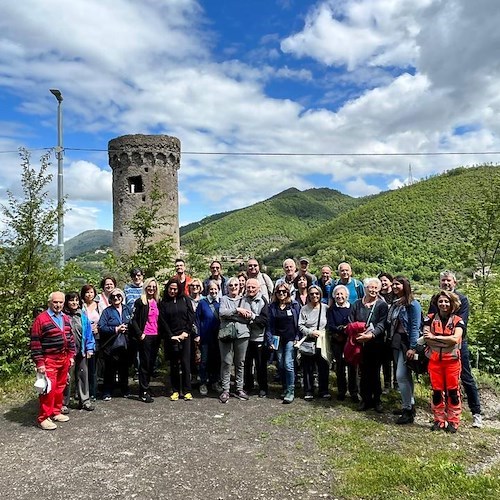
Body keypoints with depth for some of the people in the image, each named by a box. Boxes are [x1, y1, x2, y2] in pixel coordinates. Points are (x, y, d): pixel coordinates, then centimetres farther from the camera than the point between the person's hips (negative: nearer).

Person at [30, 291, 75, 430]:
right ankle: (43, 418, 4)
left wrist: (71, 355, 12)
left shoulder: (66, 319, 10)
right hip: (49, 360, -7)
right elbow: (35, 342, -12)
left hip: (64, 359, 7)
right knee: (49, 388, -7)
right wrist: (39, 363, -14)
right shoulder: (41, 319, -11)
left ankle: (56, 412, 27)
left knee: (60, 387, 14)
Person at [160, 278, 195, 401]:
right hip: (171, 337, 1)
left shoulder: (185, 300, 6)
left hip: (185, 336, -1)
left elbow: (191, 317, 2)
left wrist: (186, 332, -6)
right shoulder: (163, 303, 7)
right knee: (174, 364, 5)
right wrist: (171, 336, -8)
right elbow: (163, 321, 1)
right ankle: (175, 391, 13)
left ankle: (187, 391, 5)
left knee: (185, 363, -2)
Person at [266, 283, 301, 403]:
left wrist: (297, 338, -6)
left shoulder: (294, 305, 1)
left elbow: (298, 322, 1)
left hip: (291, 339, -3)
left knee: (288, 364, -10)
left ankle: (291, 391, -1)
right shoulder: (272, 307, 8)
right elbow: (270, 324, 8)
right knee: (281, 365, 7)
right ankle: (285, 389, 22)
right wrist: (270, 340, 2)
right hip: (278, 339, 3)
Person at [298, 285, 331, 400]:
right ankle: (308, 392, 17)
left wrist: (322, 333, -6)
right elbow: (300, 325, 0)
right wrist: (311, 332, -13)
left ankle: (323, 391, 22)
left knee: (323, 367, 6)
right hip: (308, 341, 0)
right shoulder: (304, 309, 3)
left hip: (322, 342, 0)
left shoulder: (325, 308, 3)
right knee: (308, 368, 4)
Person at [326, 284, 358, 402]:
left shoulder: (352, 307, 4)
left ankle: (354, 392, 12)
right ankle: (341, 391, 20)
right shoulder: (331, 310, 6)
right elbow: (330, 326, -4)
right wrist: (342, 329, -21)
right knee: (340, 366, 7)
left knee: (352, 366, 0)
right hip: (337, 342, 1)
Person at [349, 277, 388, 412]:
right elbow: (351, 323, 5)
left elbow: (382, 324, -10)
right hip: (360, 344, 2)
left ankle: (376, 400, 21)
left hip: (376, 344, -2)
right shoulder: (357, 304, 8)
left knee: (375, 372, 5)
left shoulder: (382, 305, 0)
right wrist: (357, 334, -13)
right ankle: (366, 399, 21)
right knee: (363, 372, 7)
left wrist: (371, 334, -25)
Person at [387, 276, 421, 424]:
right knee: (405, 376, 15)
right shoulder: (394, 304, 12)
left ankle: (408, 410, 0)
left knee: (401, 376, -10)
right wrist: (391, 341, 8)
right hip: (396, 342, 8)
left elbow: (415, 327, -15)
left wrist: (412, 347, -19)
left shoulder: (412, 304, -11)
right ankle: (410, 404, 26)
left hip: (407, 343, -8)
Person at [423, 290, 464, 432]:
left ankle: (453, 421, 15)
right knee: (436, 391, 6)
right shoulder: (430, 319, 4)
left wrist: (435, 337, -14)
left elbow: (455, 339, -15)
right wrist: (448, 340, -11)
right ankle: (439, 420, 18)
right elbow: (426, 339, -6)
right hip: (434, 360, 1)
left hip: (452, 360, -1)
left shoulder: (458, 321, 1)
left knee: (453, 391, 3)